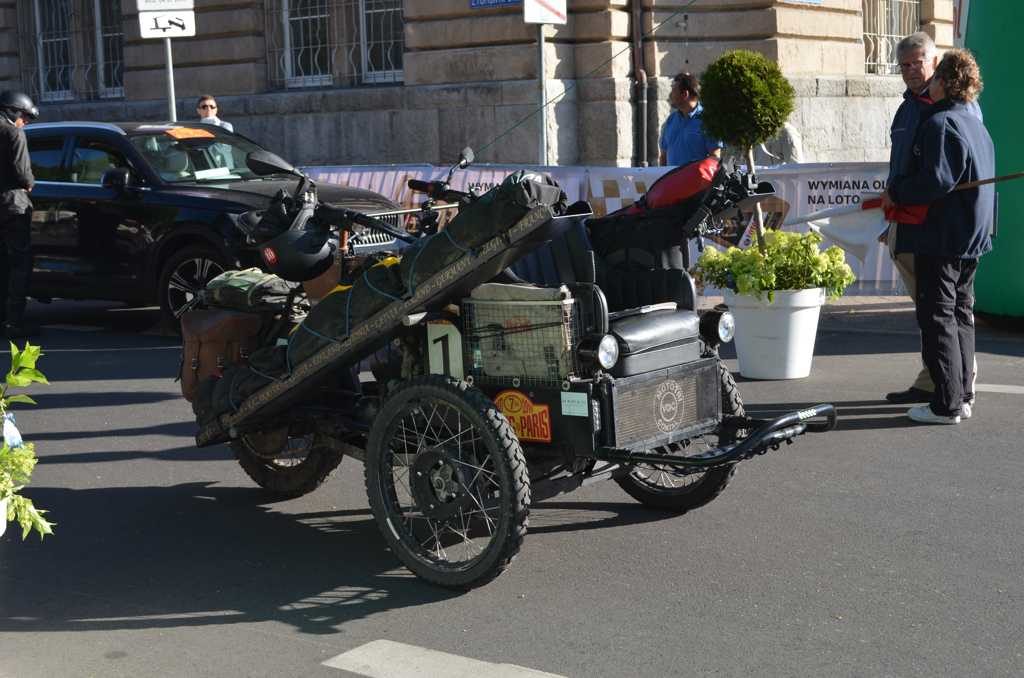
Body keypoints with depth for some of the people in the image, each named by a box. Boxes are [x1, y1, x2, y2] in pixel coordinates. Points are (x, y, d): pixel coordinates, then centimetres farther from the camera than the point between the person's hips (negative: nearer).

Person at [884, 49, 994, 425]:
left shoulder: (940, 124, -16)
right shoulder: (975, 123, 15)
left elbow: (935, 181, -25)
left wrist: (896, 192, -10)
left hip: (941, 239, -10)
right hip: (972, 237, 10)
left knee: (937, 316, -5)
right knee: (961, 313, 15)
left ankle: (947, 404, -4)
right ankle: (962, 396, 20)